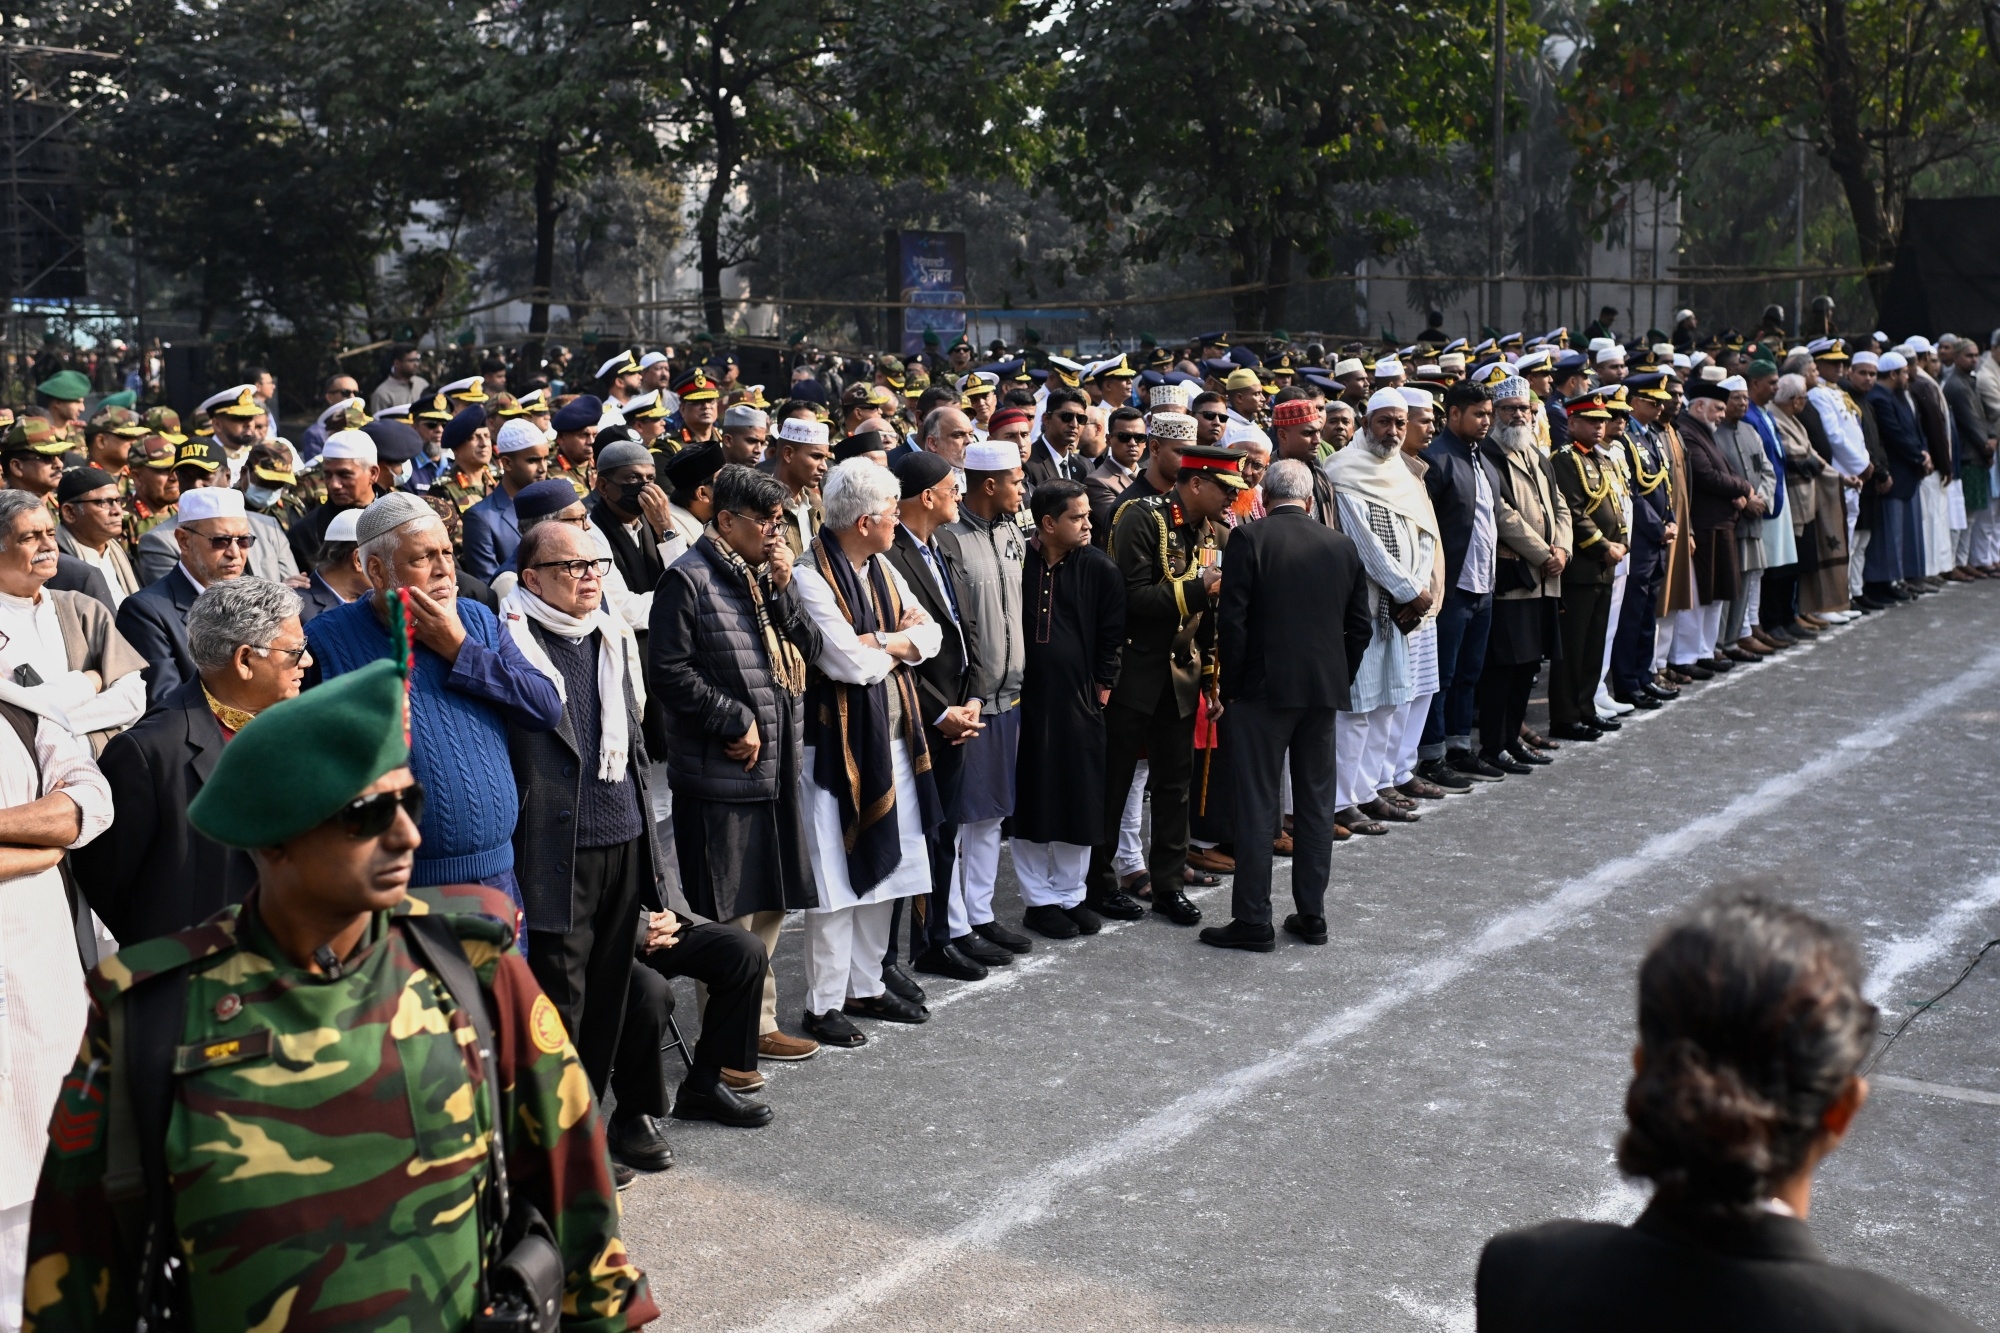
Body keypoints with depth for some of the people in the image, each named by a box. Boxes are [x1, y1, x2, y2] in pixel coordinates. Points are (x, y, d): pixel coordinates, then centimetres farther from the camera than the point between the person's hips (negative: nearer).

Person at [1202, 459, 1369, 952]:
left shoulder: (1249, 539, -8)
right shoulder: (1343, 546, 6)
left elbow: (1232, 619, -12)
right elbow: (1360, 625, 8)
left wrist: (1231, 687, -3)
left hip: (1263, 689, -4)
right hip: (1325, 690, 4)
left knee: (1258, 806, 0)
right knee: (1317, 801, 13)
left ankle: (1253, 920, 2)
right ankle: (1311, 914, 18)